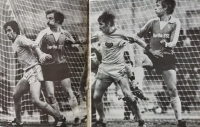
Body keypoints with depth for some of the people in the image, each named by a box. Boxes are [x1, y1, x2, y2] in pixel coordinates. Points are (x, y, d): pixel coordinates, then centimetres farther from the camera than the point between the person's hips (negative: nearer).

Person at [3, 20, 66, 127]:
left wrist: (41, 55, -44)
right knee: (16, 95, 19)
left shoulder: (20, 39, -7)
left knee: (36, 100, -21)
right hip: (27, 73, 10)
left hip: (34, 71, -10)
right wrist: (42, 54, -4)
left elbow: (33, 45, -24)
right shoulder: (14, 43, 19)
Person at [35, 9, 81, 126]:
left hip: (62, 66, 0)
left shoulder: (65, 34, 4)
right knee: (50, 95, -1)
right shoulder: (44, 34, -1)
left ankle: (77, 117, 1)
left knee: (69, 91, -3)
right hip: (48, 67, 0)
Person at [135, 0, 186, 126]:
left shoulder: (175, 23, -4)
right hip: (151, 55, 3)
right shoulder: (153, 22, 3)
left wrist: (167, 44, -35)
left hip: (167, 58, -3)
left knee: (173, 90, -4)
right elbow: (138, 36, 11)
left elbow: (174, 42, -15)